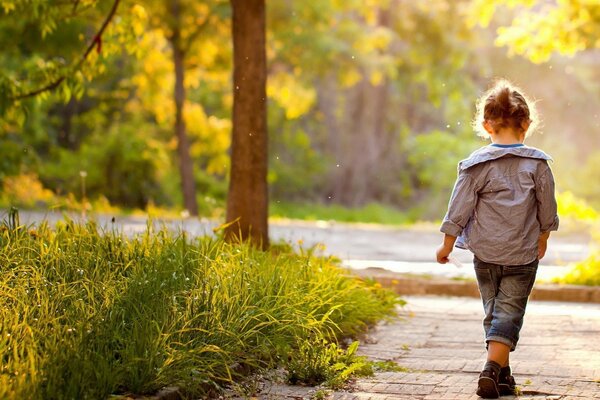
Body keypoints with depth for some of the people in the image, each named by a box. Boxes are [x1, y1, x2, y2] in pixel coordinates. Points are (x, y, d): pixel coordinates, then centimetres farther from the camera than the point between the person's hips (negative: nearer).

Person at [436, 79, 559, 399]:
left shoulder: (476, 164, -6)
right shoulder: (537, 163, -4)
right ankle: (493, 367, -17)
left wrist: (447, 245, 8)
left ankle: (503, 373, 20)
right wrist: (542, 239, 21)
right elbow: (547, 208, 4)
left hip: (485, 252, 1)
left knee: (493, 311, 15)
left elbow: (459, 208, -4)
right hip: (523, 254, -1)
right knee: (509, 313, 1)